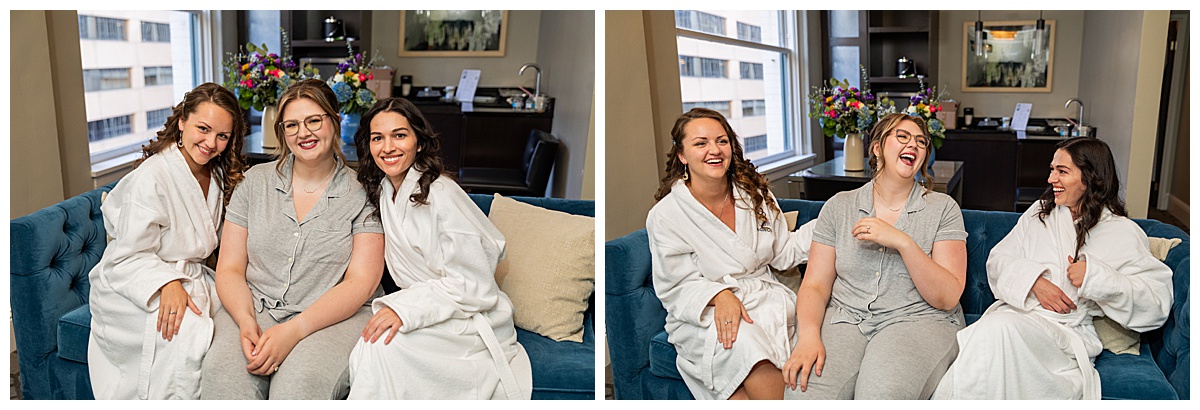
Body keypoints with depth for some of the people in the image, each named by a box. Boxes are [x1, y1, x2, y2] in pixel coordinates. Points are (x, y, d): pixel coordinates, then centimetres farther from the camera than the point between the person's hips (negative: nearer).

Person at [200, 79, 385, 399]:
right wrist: (246, 322, -12)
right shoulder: (256, 181, 12)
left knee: (301, 381, -34)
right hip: (255, 309, 3)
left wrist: (294, 331, -19)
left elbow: (361, 283, -6)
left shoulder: (361, 193, 2)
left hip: (333, 318, -2)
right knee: (222, 369, -30)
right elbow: (230, 269, 9)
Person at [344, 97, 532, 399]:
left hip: (469, 323, -6)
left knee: (380, 344, -29)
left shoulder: (441, 195, -17)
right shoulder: (383, 192, 8)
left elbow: (472, 285, -18)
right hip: (428, 311, 7)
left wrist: (405, 309, -26)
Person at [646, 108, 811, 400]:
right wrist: (720, 296, -26)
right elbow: (680, 285, -7)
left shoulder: (754, 194, 9)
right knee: (742, 342, -37)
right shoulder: (664, 216, -6)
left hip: (763, 298, 4)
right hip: (703, 314, -4)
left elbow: (783, 253, 15)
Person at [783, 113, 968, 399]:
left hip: (916, 320, -1)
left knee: (882, 394, -35)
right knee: (806, 391, -29)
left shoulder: (942, 208, 6)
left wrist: (903, 243, -16)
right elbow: (815, 286, 5)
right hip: (845, 319, 2)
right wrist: (808, 335, -16)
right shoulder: (839, 206, 11)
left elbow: (948, 298, -3)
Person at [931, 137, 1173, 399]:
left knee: (998, 328, -37)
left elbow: (1159, 302, -1)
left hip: (1068, 331, -3)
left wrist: (1096, 277, -12)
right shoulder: (1040, 213, 22)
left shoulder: (1123, 234, 8)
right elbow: (998, 260, 14)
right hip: (1016, 311, 3)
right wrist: (1033, 279, -6)